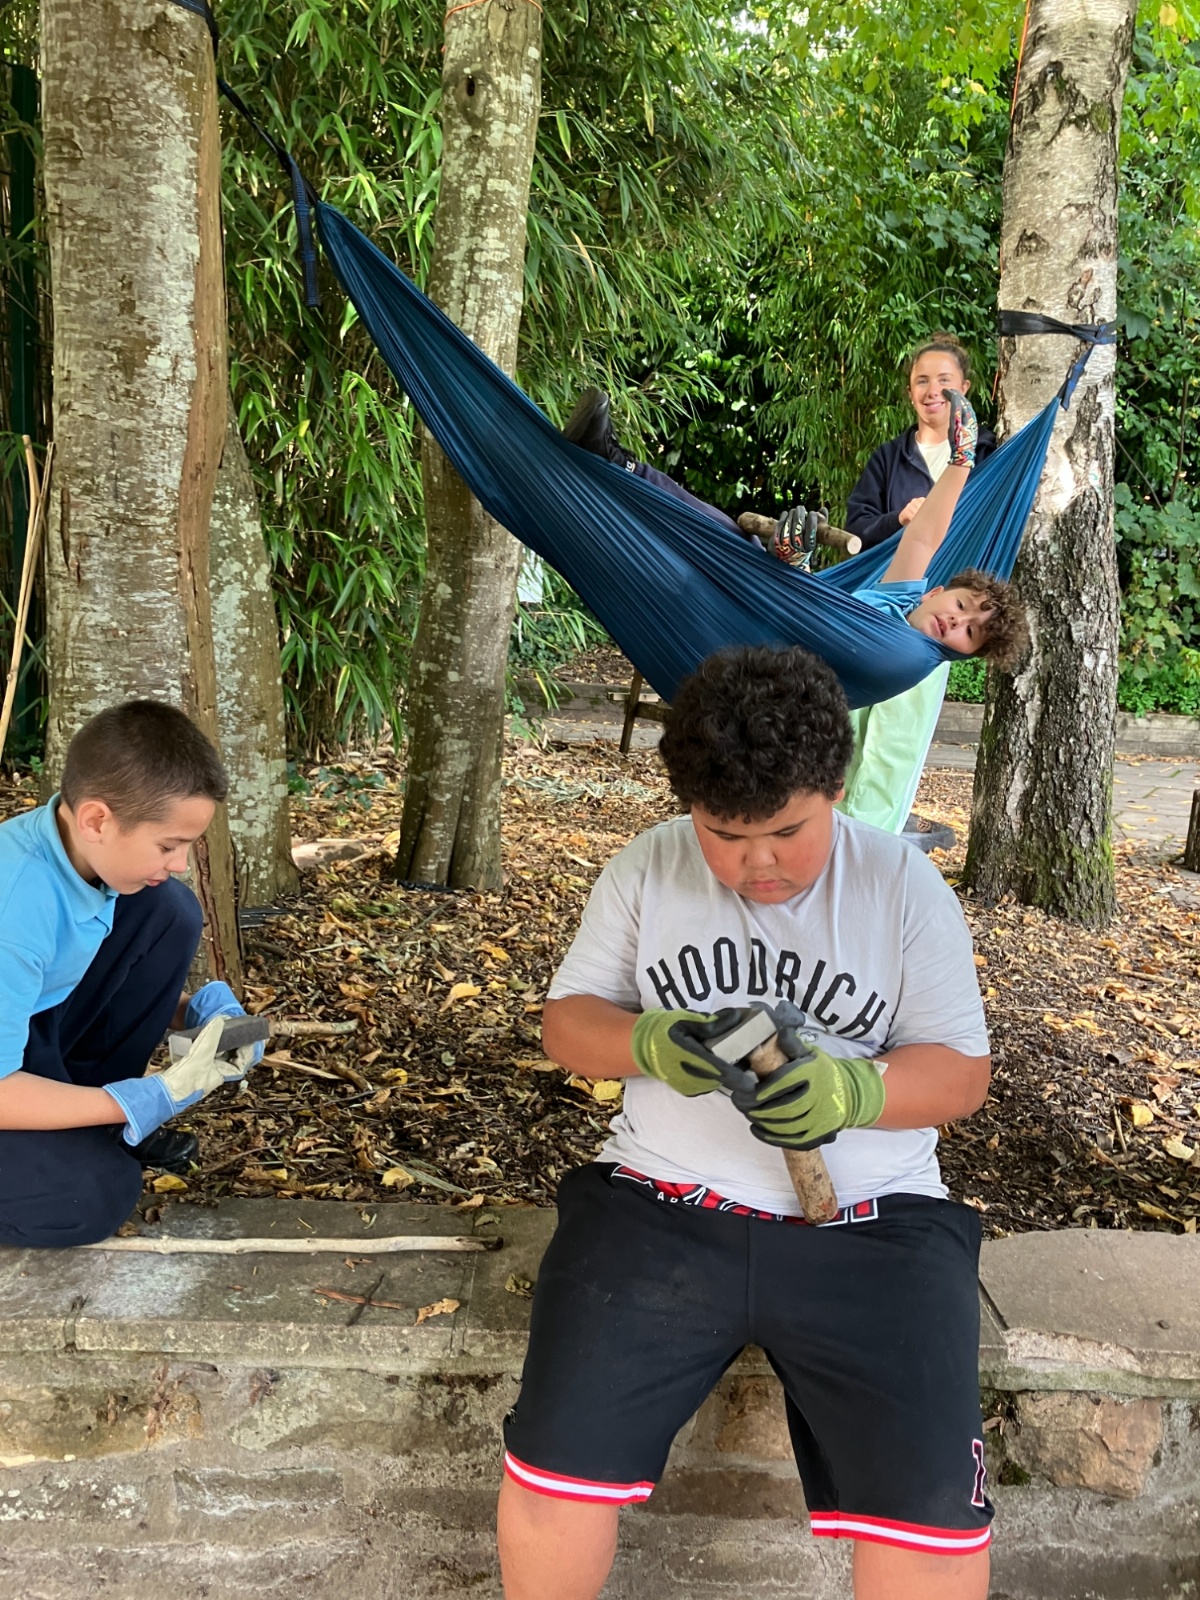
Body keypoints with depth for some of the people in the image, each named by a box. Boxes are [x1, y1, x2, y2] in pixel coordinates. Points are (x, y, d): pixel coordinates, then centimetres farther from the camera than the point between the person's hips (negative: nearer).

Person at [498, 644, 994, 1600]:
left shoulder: (903, 885, 0)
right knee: (550, 1475, -11)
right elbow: (568, 1021, 7)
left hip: (869, 1226, -1)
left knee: (933, 1521, -17)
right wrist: (652, 1044, -16)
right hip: (660, 1204, 1)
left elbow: (963, 1073, 1)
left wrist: (850, 1090, -21)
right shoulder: (648, 868, 4)